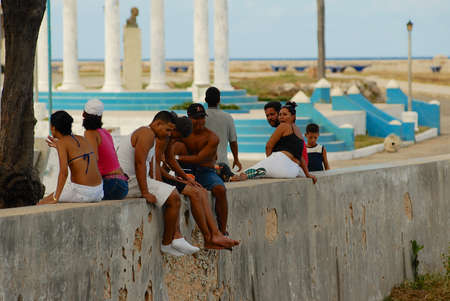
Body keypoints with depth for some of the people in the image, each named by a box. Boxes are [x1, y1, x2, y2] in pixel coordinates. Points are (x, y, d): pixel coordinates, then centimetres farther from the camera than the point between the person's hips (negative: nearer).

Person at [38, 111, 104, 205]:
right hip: (98, 191, 7)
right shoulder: (81, 139, 13)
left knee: (41, 204, 16)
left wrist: (55, 199, -18)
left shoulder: (61, 143, -9)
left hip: (81, 191, -7)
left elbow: (64, 172, -21)